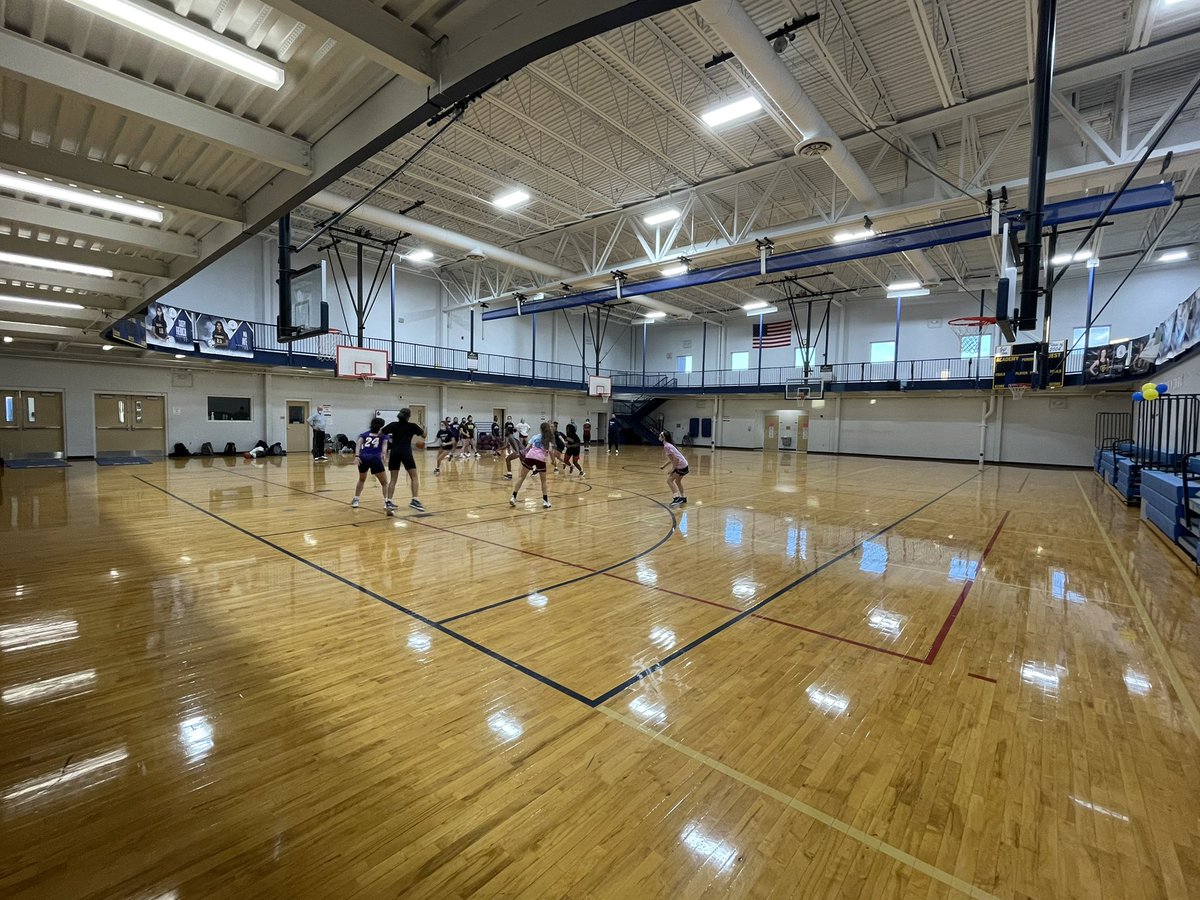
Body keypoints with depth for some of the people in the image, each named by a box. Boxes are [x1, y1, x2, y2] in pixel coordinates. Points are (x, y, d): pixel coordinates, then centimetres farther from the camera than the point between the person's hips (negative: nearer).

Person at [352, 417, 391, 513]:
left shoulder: (365, 434, 26)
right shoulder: (383, 435, 20)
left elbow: (358, 442, 6)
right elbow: (385, 443, -2)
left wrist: (357, 455, -6)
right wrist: (383, 453, -19)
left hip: (363, 458, 3)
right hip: (375, 459, -3)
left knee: (361, 480, 32)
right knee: (384, 483, 7)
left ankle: (355, 500, 34)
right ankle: (386, 503, -12)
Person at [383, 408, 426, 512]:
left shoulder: (394, 425, 8)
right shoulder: (412, 426, 4)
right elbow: (424, 435, 16)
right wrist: (423, 429, 36)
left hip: (394, 453, 3)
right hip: (406, 453, -3)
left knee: (393, 479, 9)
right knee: (414, 477, 4)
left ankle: (388, 501, 4)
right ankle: (414, 500, -8)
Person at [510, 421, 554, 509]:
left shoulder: (535, 436, 22)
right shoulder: (549, 439, 16)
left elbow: (527, 448, 14)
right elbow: (550, 452, 1)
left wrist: (525, 456, 30)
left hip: (530, 456, 1)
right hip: (541, 459, -1)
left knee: (521, 477, 11)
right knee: (543, 480, 17)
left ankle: (513, 497, 2)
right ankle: (545, 501, 12)